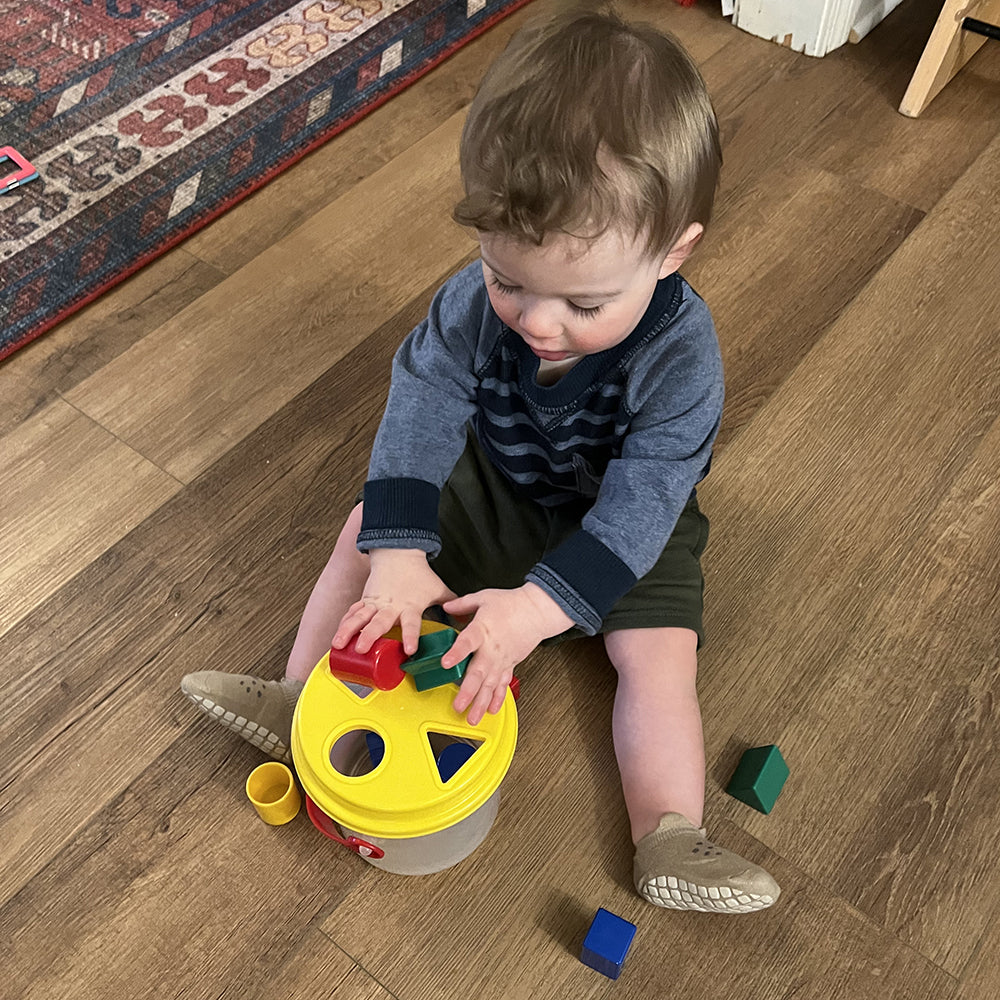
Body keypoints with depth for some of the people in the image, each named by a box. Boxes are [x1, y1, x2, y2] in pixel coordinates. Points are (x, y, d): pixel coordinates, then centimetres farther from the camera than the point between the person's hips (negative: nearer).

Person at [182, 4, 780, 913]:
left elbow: (639, 501, -35)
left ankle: (670, 844, -7)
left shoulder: (679, 353, -34)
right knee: (366, 528, -3)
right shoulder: (475, 303, -25)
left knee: (658, 657, -18)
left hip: (628, 525, -3)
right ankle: (301, 702, 6)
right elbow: (419, 413, -26)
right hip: (494, 485, 3)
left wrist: (541, 604, -44)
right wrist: (398, 554, -37)